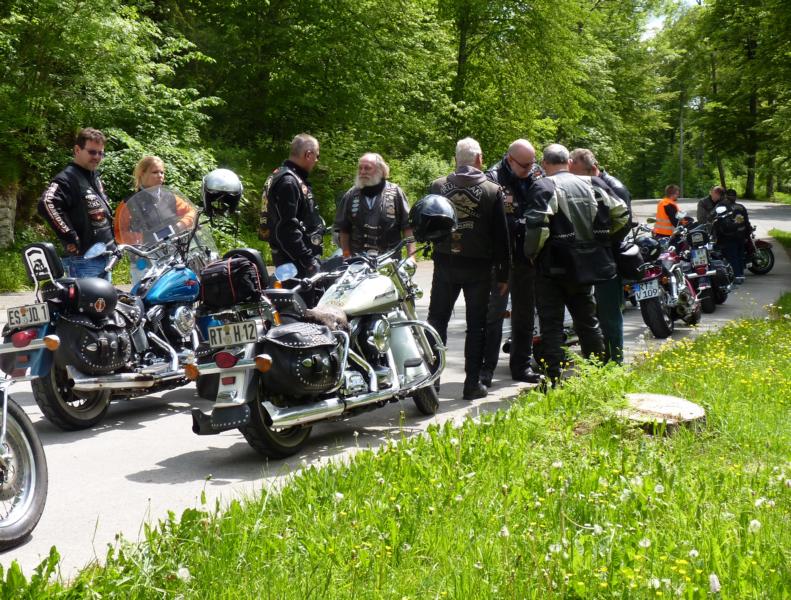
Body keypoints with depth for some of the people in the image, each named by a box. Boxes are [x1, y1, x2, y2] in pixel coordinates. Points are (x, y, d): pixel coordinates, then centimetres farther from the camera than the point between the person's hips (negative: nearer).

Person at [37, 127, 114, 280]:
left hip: (104, 255, 10)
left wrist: (111, 239, 20)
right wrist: (70, 237, -25)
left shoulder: (95, 177, 17)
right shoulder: (68, 177, -13)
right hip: (84, 259, -10)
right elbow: (47, 204, -30)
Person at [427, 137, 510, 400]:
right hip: (479, 266, -1)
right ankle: (472, 383, 7)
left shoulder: (437, 186, -2)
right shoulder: (492, 190, -5)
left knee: (437, 320, 12)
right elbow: (501, 236, -3)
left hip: (445, 263, 1)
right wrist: (503, 273, 3)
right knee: (476, 325, 6)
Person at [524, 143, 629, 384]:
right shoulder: (589, 185, 9)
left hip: (554, 267, -6)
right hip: (585, 265, 6)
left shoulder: (544, 186, -10)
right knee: (588, 321, 17)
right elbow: (621, 211, 9)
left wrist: (531, 253, -8)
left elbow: (537, 225, -23)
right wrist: (597, 238, 17)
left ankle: (554, 380, -2)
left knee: (551, 324, 0)